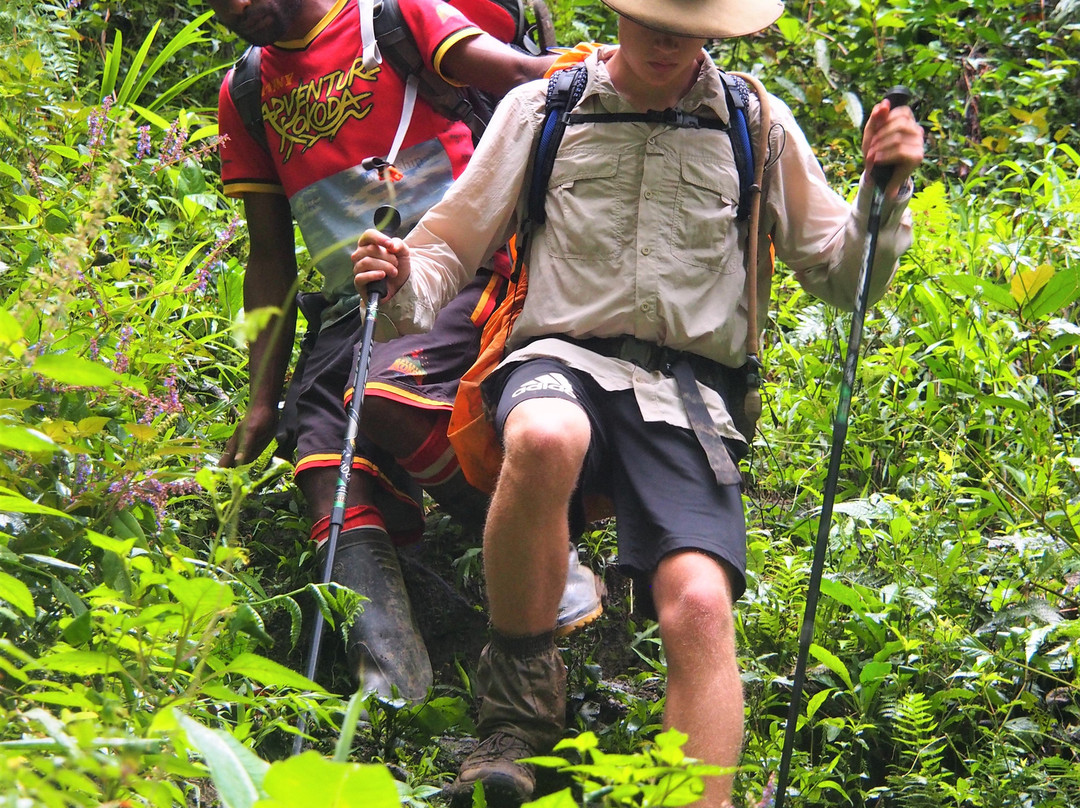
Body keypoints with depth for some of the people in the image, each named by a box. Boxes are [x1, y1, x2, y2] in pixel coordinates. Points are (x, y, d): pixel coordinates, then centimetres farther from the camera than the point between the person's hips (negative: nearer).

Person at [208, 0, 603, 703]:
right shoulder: (245, 95, 18)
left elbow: (523, 74, -11)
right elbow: (270, 255, 19)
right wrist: (264, 399, 12)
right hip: (345, 313, 5)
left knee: (390, 397, -34)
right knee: (341, 506, -18)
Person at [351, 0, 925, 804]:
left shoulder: (757, 128, 16)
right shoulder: (539, 110, 14)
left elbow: (842, 278, 19)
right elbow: (453, 244, 17)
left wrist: (885, 194, 1)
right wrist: (403, 285, -5)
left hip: (686, 388, 1)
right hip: (562, 360, -1)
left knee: (700, 604, -26)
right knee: (545, 438, -39)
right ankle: (519, 706, -20)